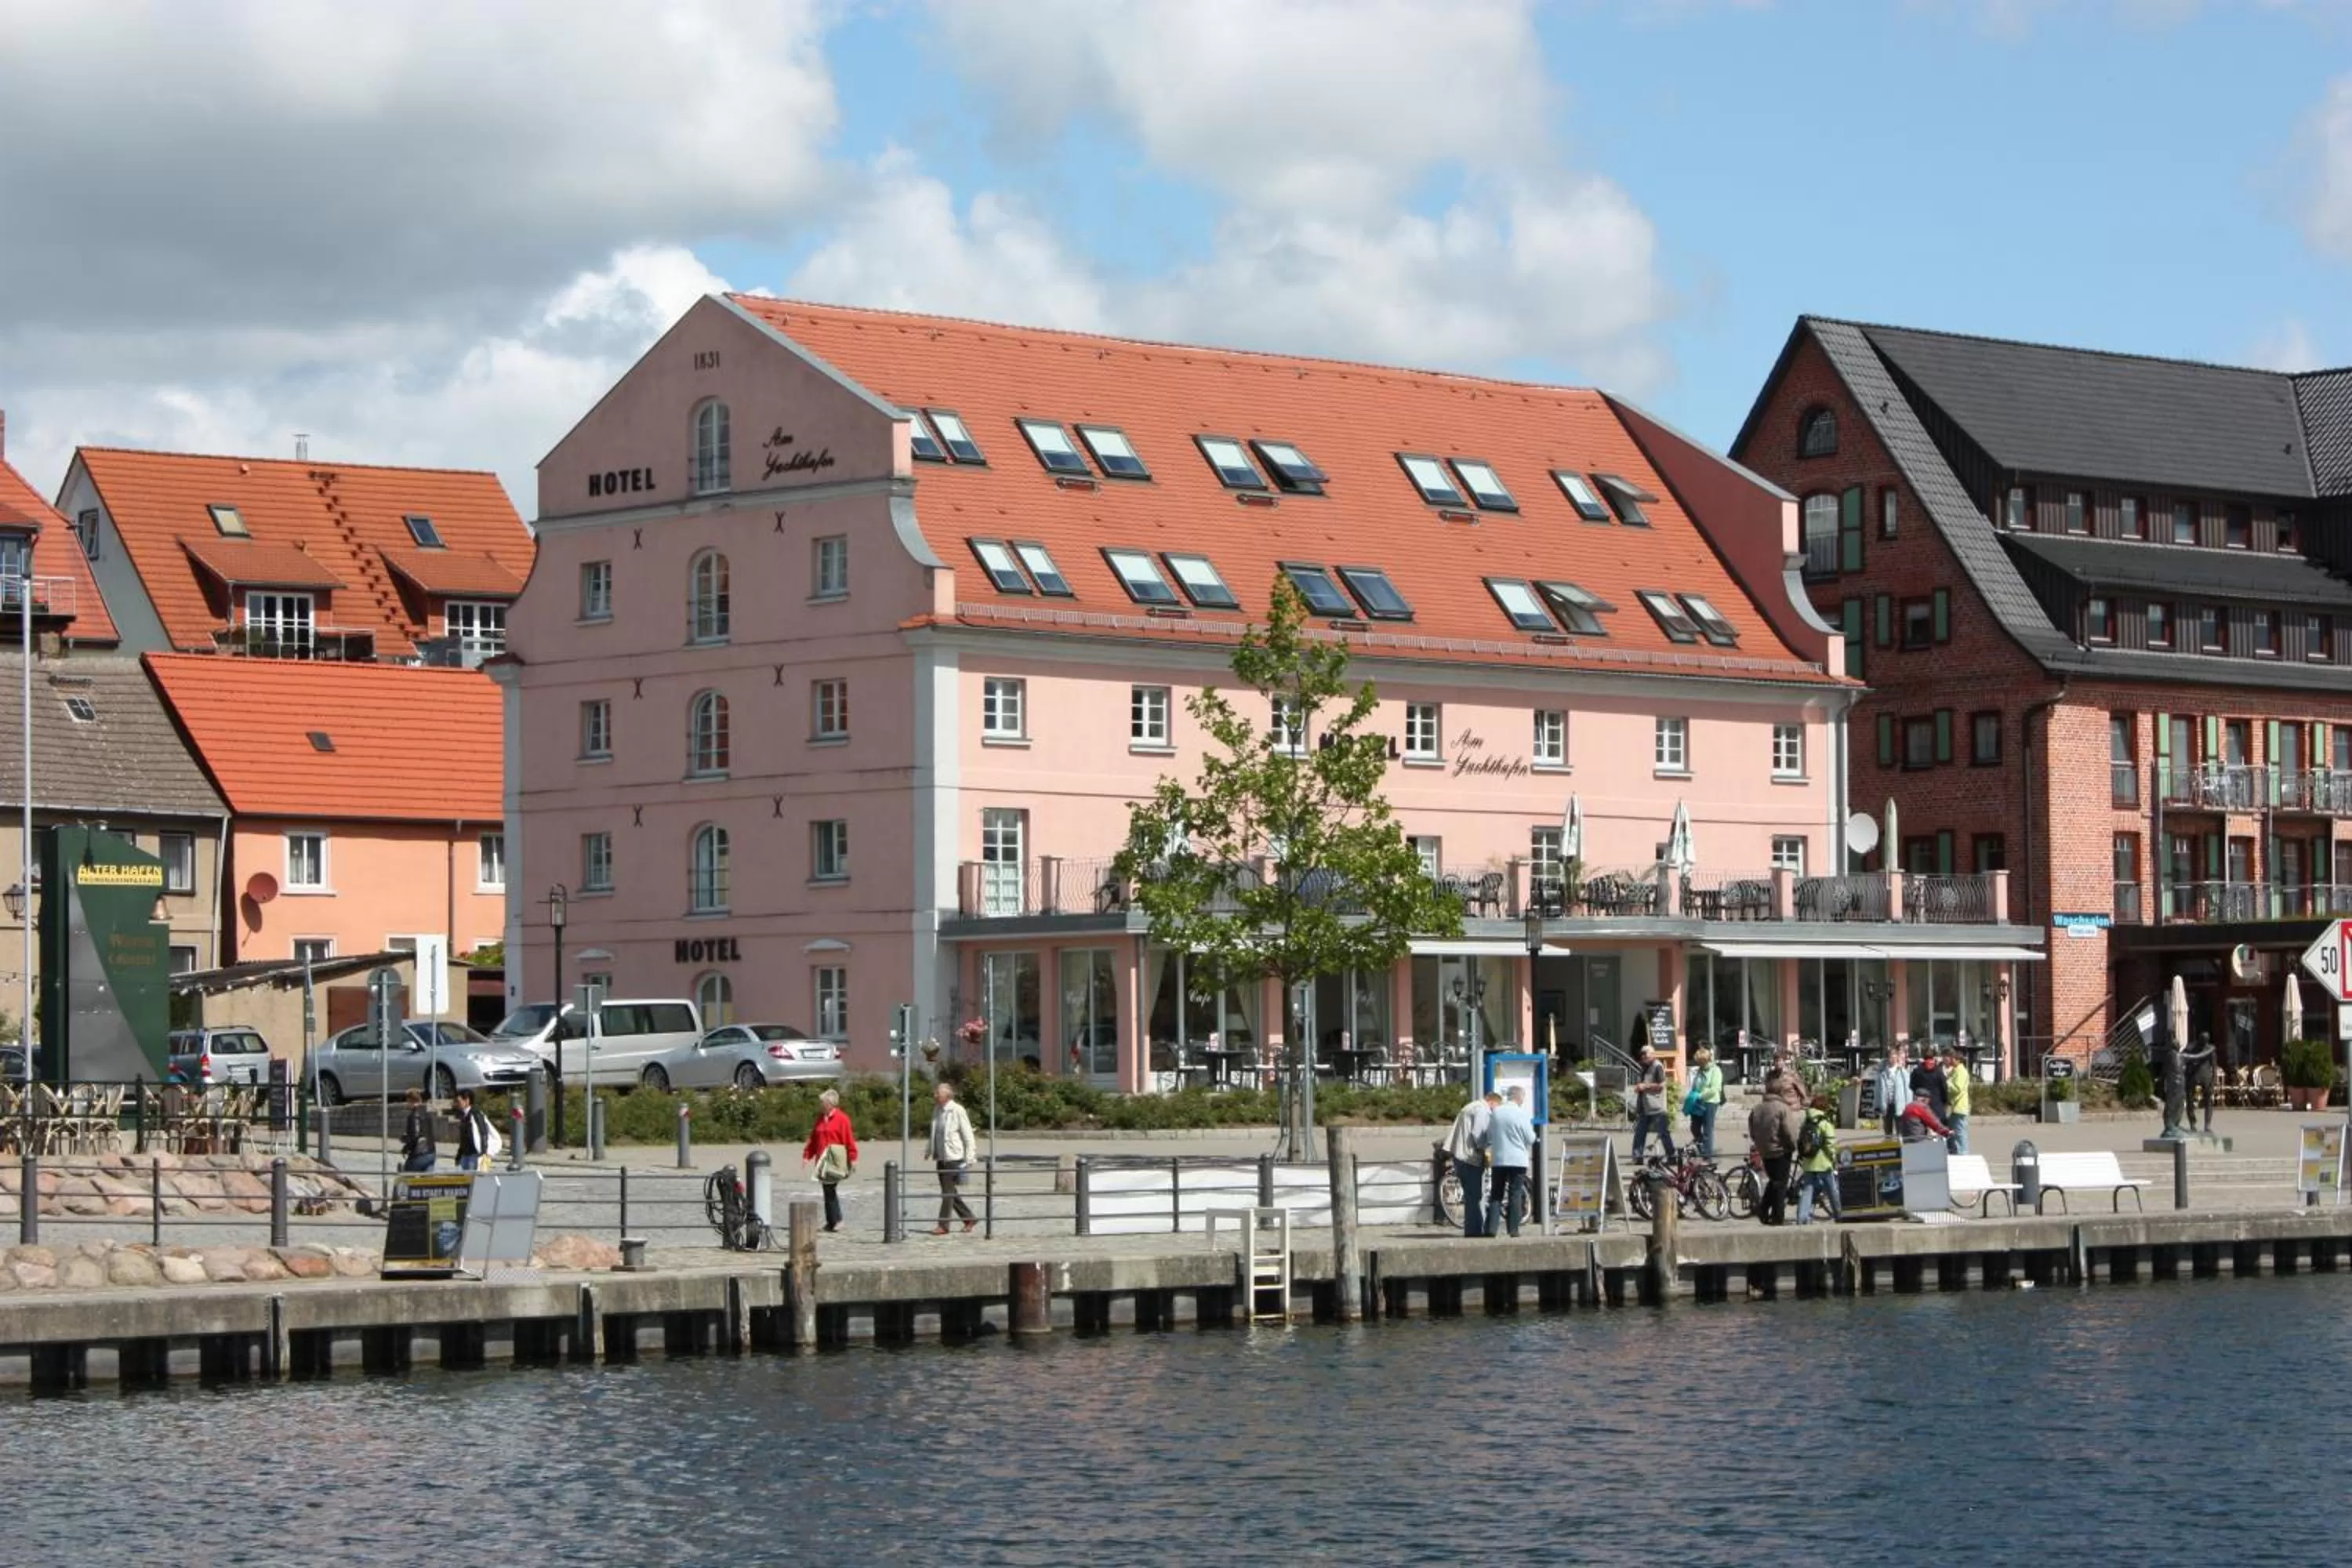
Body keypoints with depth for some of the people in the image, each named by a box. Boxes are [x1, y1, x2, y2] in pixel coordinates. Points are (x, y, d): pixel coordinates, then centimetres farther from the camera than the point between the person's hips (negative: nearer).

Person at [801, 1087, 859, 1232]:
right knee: (828, 1190, 7)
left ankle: (836, 1220, -6)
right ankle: (832, 1221, 12)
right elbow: (813, 1140, 19)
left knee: (830, 1189, -11)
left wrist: (852, 1159, -12)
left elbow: (849, 1140, -9)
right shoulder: (820, 1119, 15)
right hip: (822, 1161, 7)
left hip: (835, 1160, -7)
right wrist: (807, 1155, 13)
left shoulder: (841, 1119, -7)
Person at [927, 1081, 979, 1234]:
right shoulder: (937, 1110, 9)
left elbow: (968, 1135, -11)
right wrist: (930, 1150, 16)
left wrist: (969, 1157, -13)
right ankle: (970, 1218, 23)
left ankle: (943, 1225, -2)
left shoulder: (957, 1111, -12)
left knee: (948, 1192, -6)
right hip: (941, 1157, 8)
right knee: (949, 1192, 11)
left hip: (954, 1157, -8)